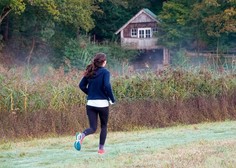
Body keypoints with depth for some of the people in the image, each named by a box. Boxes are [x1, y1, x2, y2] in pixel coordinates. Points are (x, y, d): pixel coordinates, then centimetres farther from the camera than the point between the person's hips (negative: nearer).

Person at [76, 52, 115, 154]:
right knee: (104, 126, 16)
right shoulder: (105, 72, -8)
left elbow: (82, 86, 6)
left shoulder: (90, 72, 7)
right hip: (103, 103, -4)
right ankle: (101, 148, 15)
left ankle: (82, 135, -26)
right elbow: (107, 86, -20)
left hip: (90, 103, 4)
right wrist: (112, 99, -9)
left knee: (93, 128, 6)